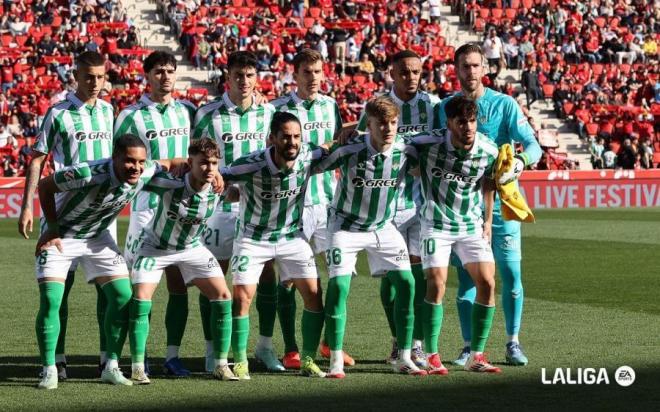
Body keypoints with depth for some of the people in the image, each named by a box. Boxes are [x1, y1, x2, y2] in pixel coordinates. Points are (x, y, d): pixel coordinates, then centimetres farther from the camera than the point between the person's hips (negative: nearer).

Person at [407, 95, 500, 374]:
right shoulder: (428, 144, -20)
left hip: (471, 225, 3)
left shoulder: (489, 150, -10)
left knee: (487, 283, -6)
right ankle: (431, 356, -3)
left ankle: (476, 356, 4)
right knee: (436, 284, -14)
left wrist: (488, 220, 14)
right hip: (436, 223, -3)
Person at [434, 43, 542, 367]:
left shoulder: (504, 104, -1)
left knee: (510, 272, -5)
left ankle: (513, 343, 7)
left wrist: (520, 162, -30)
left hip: (500, 198, -2)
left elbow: (532, 145, -9)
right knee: (465, 277, 2)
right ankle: (469, 346, 10)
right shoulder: (444, 108, 7)